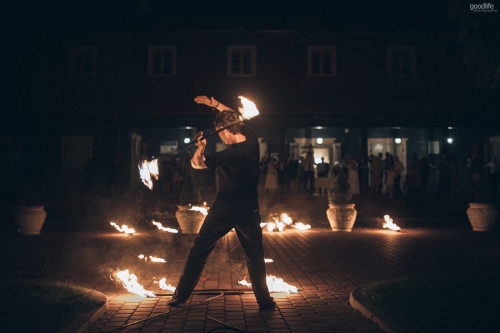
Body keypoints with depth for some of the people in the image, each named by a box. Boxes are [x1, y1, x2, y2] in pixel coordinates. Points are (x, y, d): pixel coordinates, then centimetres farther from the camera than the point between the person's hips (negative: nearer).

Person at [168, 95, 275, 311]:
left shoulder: (229, 155, -22)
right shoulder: (252, 141, -6)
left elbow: (196, 163, -10)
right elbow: (235, 119, 12)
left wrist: (200, 145, 6)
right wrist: (215, 104, 12)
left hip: (224, 210, -4)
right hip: (249, 211, 5)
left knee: (199, 251, 9)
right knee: (255, 256, 13)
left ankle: (180, 296, 15)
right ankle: (264, 301, 15)